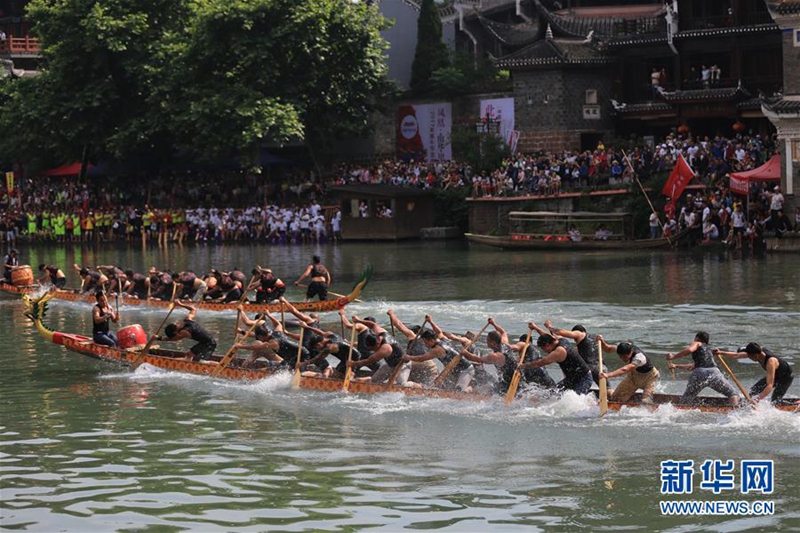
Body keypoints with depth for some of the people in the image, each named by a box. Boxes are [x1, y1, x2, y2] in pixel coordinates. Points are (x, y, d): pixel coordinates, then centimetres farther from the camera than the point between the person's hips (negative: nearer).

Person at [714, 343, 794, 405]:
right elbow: (737, 355, -10)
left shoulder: (770, 362, -42)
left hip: (786, 378, -8)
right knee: (753, 390, 4)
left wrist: (758, 399, -59)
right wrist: (721, 353, -20)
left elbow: (770, 386, -50)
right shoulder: (759, 351, -20)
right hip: (774, 376, 8)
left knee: (774, 403, -15)